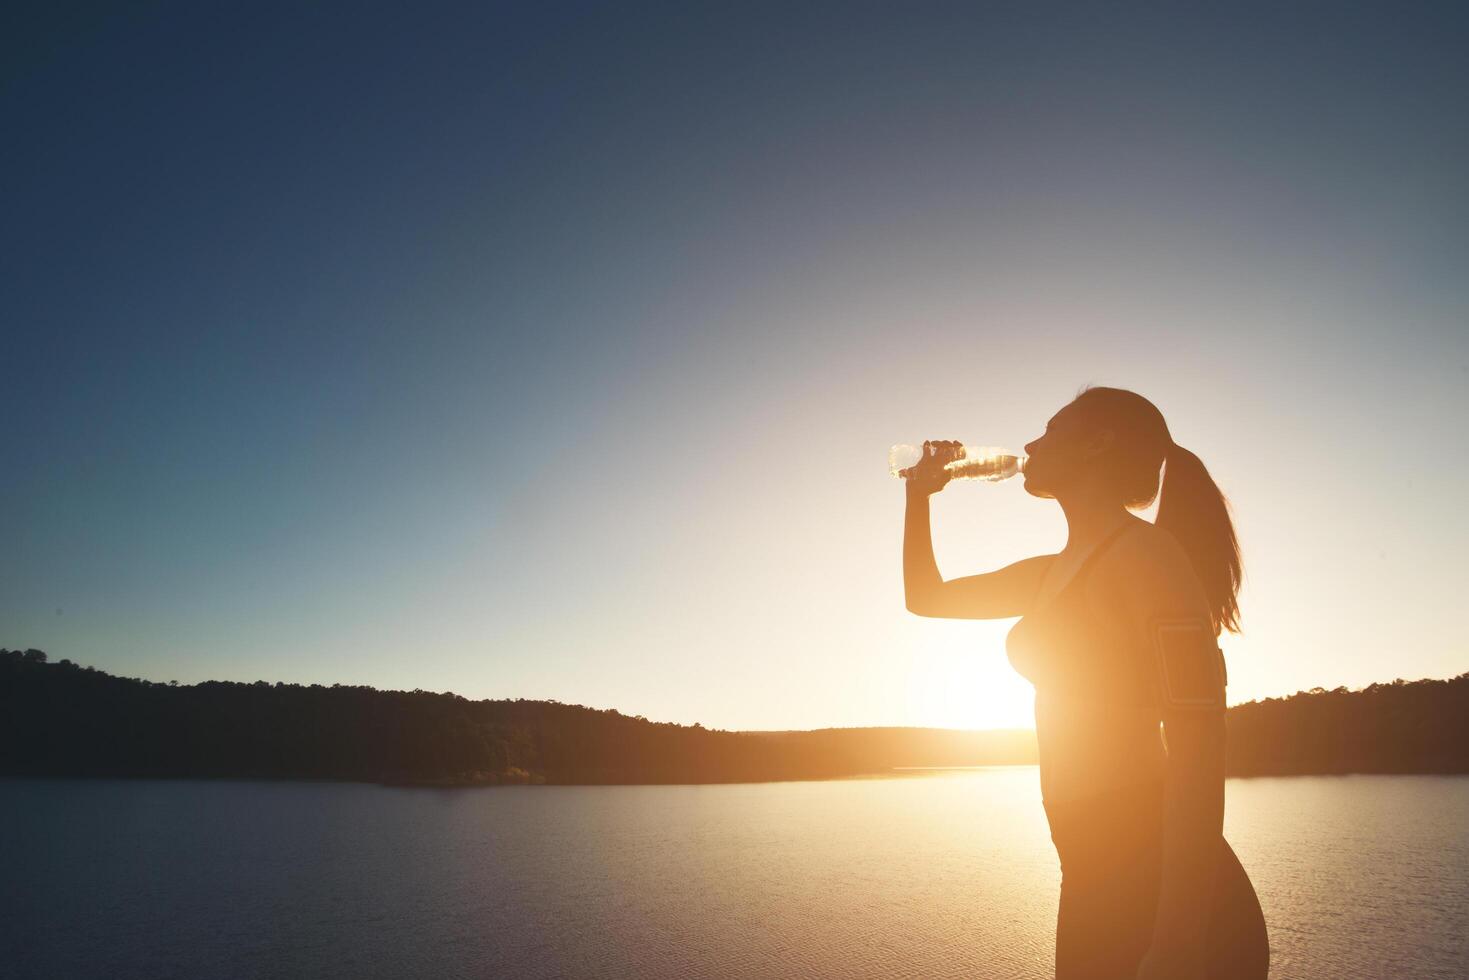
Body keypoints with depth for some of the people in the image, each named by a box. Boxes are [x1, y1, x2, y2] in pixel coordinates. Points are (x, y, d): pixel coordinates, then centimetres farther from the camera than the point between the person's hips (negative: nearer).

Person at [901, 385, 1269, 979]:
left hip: (1159, 883, -8)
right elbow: (926, 597, 23)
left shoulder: (1144, 550, -13)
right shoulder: (1054, 574, 12)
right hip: (1097, 876, 8)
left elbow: (1198, 741, -21)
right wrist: (919, 493, 13)